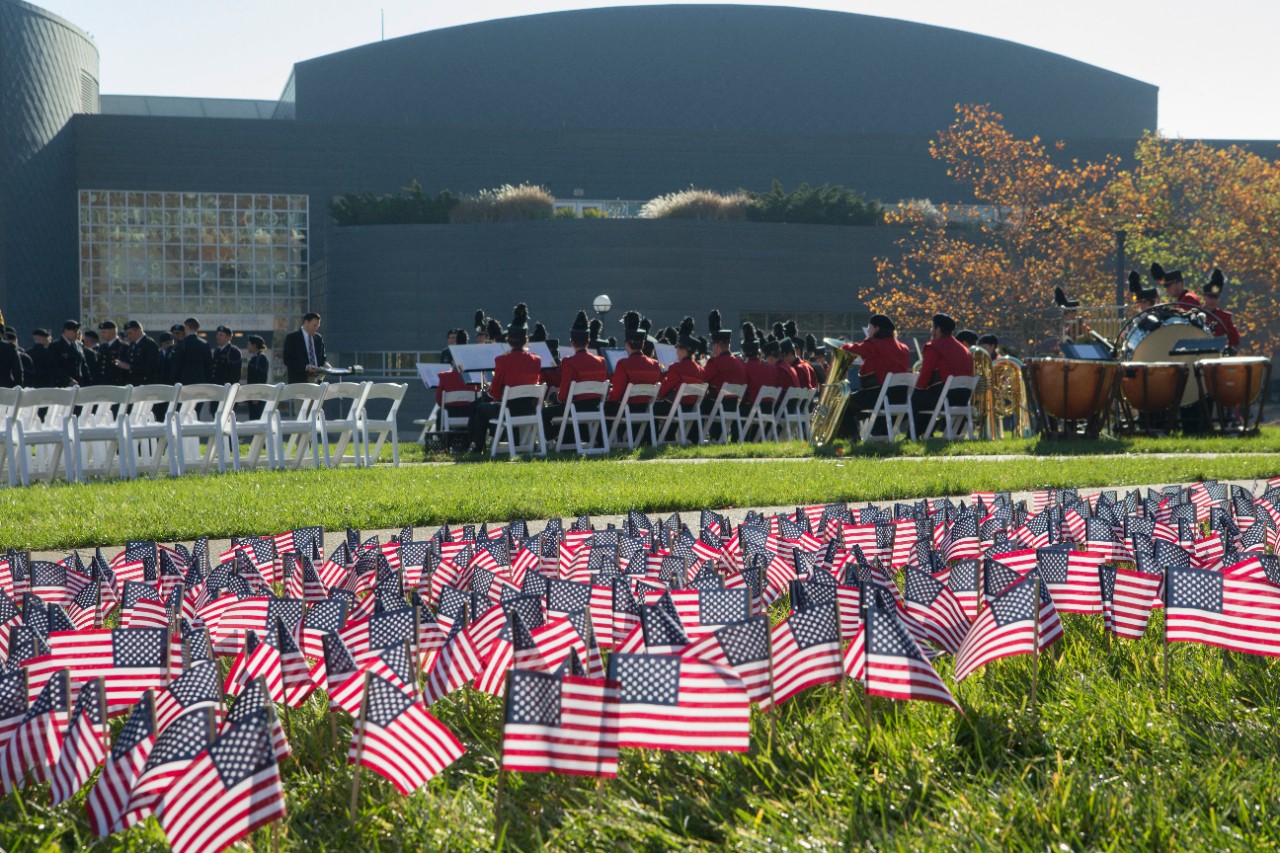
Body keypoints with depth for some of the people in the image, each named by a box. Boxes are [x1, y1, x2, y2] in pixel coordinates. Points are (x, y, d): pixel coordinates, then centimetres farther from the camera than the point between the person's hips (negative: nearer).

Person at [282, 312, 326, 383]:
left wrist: (325, 364, 0)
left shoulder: (318, 338, 15)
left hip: (316, 380, 4)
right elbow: (287, 360, -8)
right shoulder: (291, 338, 0)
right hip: (298, 380, -4)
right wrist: (306, 367, -19)